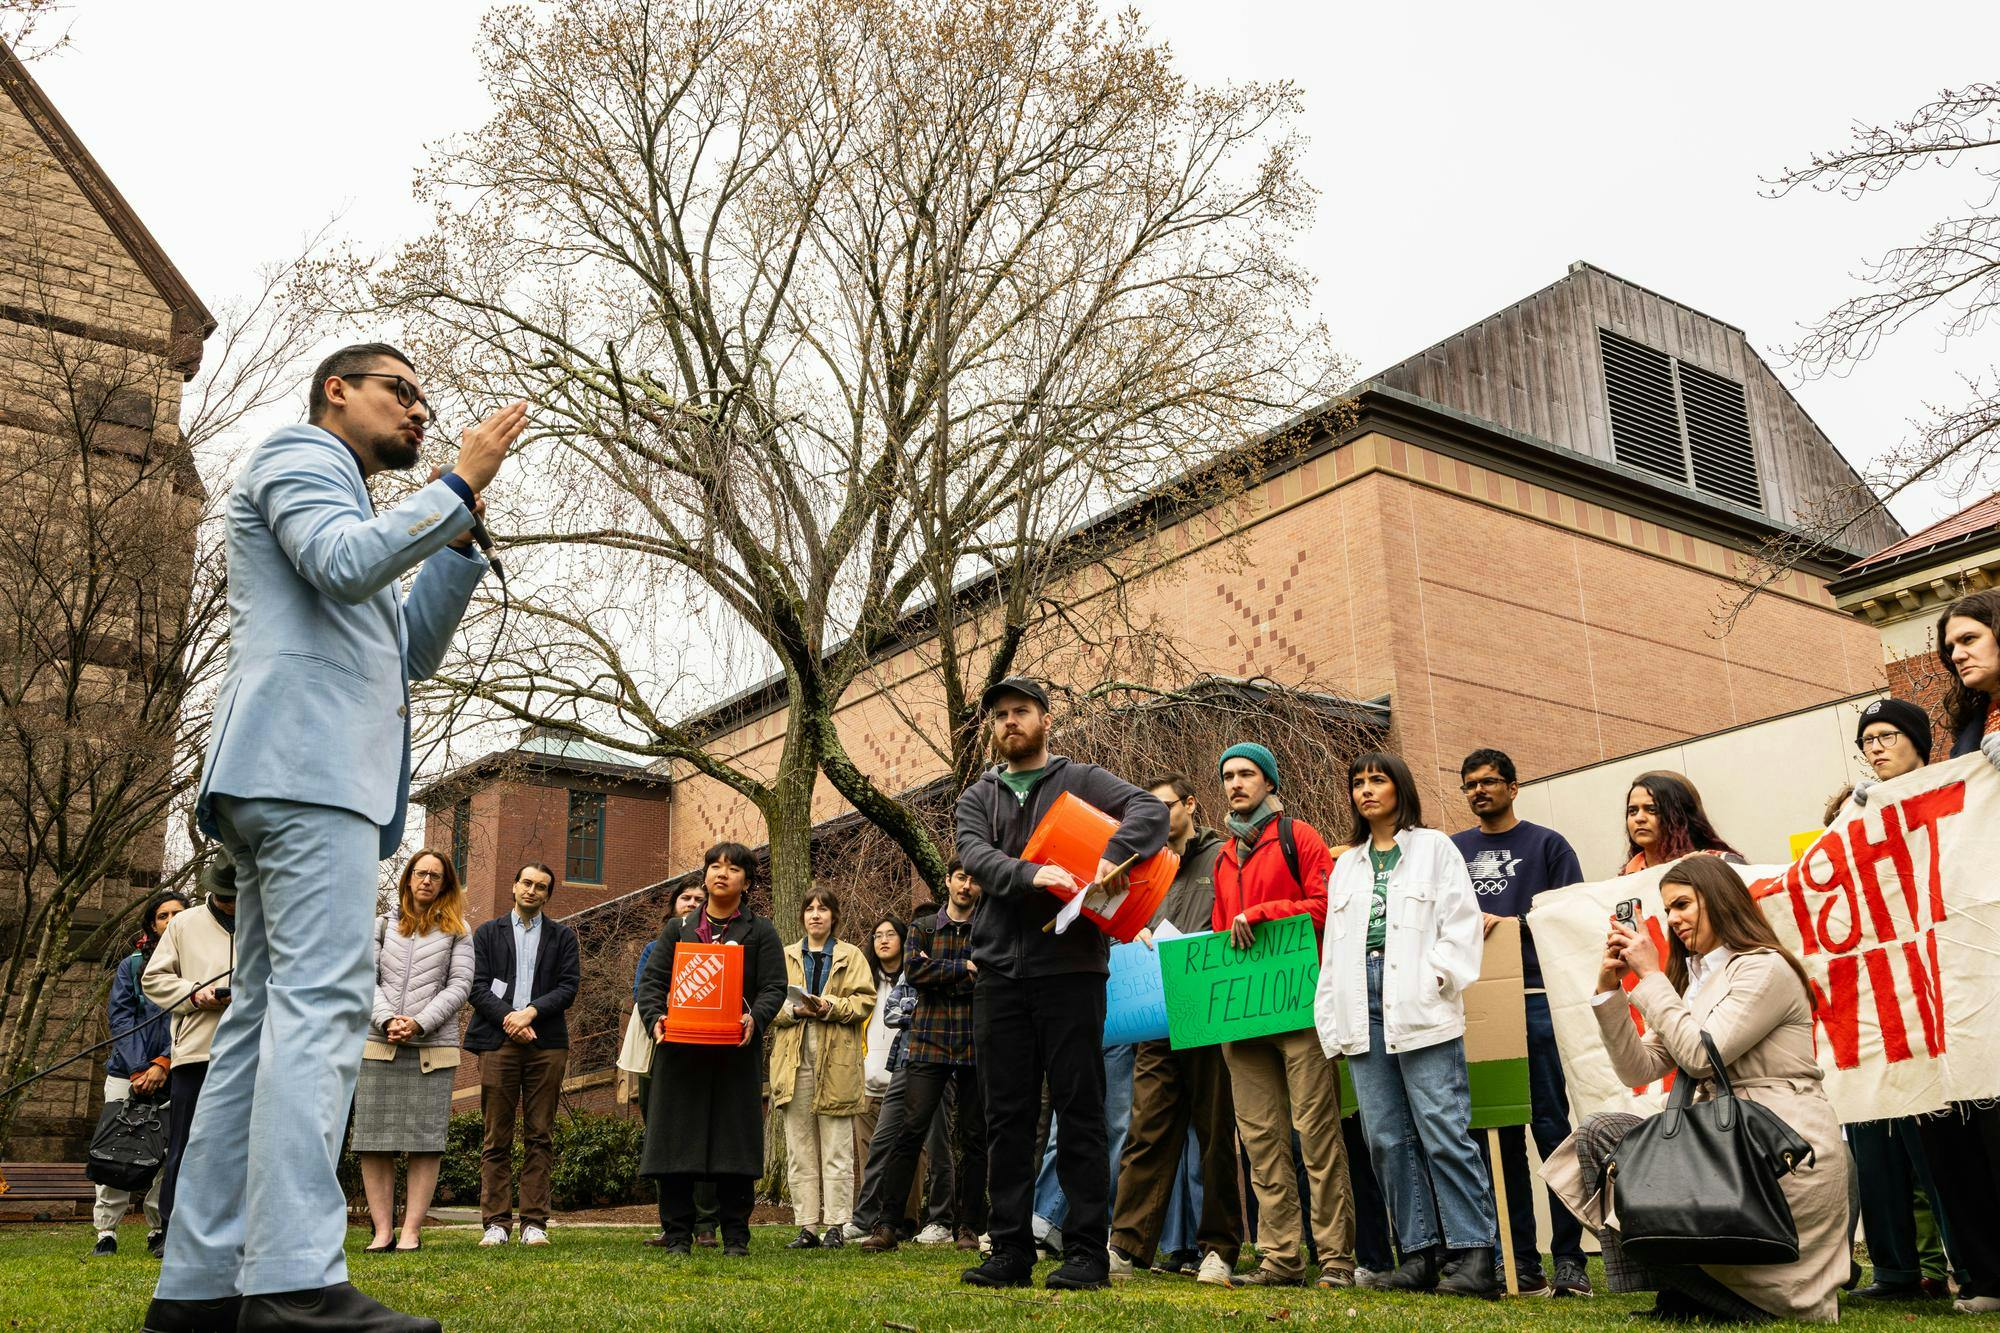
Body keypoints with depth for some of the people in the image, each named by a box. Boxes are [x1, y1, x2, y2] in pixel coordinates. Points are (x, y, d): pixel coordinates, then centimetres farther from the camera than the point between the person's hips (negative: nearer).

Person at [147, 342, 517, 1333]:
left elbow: (416, 650, 24)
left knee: (270, 1016, 4)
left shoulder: (343, 499, 34)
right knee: (324, 1003, -19)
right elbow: (346, 564, -15)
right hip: (306, 760, -10)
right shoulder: (298, 452, 6)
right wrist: (459, 486, -9)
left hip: (315, 769, 10)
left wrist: (462, 531, 17)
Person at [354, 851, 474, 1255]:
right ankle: (382, 1231, 2)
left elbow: (460, 985, 1)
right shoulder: (383, 925, 15)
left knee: (426, 1142, -3)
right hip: (379, 1043, 2)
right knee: (373, 1141, -2)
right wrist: (387, 1020, -10)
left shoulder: (456, 929, 10)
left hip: (433, 1047, -1)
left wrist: (419, 1023, -10)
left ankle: (412, 1230, 0)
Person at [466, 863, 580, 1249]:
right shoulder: (488, 932, 14)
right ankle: (496, 1222, 4)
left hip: (547, 1044, 0)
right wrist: (507, 1018, -10)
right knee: (496, 1138, 0)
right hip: (498, 1041, 0)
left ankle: (535, 1223, 2)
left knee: (540, 1137, 0)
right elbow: (477, 985, 4)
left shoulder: (562, 937, 15)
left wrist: (530, 1012, -11)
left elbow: (568, 986, 4)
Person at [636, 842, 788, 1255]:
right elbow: (652, 980, 8)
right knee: (675, 1143, 0)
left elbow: (774, 987, 1)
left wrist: (755, 1019, -19)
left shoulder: (761, 932, 11)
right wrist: (655, 1016, -12)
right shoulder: (678, 929, 16)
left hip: (736, 1053, -1)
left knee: (734, 1141, -1)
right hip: (680, 1050, 1)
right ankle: (678, 1234, 9)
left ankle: (735, 1236, 8)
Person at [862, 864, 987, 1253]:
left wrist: (938, 974, -10)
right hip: (929, 1044, 0)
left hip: (976, 1045, 0)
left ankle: (970, 1227, 14)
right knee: (911, 1130, -7)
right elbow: (915, 971, -5)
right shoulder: (923, 928, 11)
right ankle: (886, 1224, -4)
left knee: (973, 1137, 5)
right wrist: (963, 967, -11)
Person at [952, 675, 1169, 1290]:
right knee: (1007, 1117, 5)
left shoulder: (1081, 781, 7)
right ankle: (1011, 1251, 12)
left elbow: (1150, 808, -9)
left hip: (1070, 969, -3)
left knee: (1079, 1111, -1)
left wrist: (1114, 855, -28)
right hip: (1000, 974, 3)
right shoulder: (977, 798, 16)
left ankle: (1087, 1250, 5)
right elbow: (975, 856, -4)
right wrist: (1031, 874, -24)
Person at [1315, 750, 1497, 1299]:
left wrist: (1437, 978, -12)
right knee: (1387, 1137, 3)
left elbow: (1462, 923, 0)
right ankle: (1419, 1251, 8)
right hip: (1363, 1006, 5)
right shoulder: (1347, 865, 23)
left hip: (1420, 1006, -5)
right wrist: (1330, 1017, 13)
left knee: (1443, 1131, -11)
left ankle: (1472, 1253, -7)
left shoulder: (1433, 848, 9)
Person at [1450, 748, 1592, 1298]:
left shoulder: (1547, 844, 8)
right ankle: (1522, 1260, 9)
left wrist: (1511, 924, -11)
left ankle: (1569, 1257, -1)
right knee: (1503, 1133, 5)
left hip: (1537, 999, -3)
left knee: (1552, 1128, -5)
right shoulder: (1452, 850, 17)